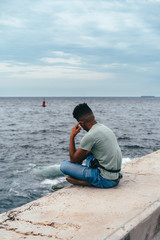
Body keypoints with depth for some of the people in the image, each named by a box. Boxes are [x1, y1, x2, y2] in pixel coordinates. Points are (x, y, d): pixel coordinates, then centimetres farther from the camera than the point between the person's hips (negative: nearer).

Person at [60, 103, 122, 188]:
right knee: (89, 152, 31)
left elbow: (73, 160, -6)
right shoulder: (105, 128, 10)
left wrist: (72, 136, 0)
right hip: (116, 176, 9)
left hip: (106, 180, -9)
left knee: (64, 165, -5)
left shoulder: (90, 136, -18)